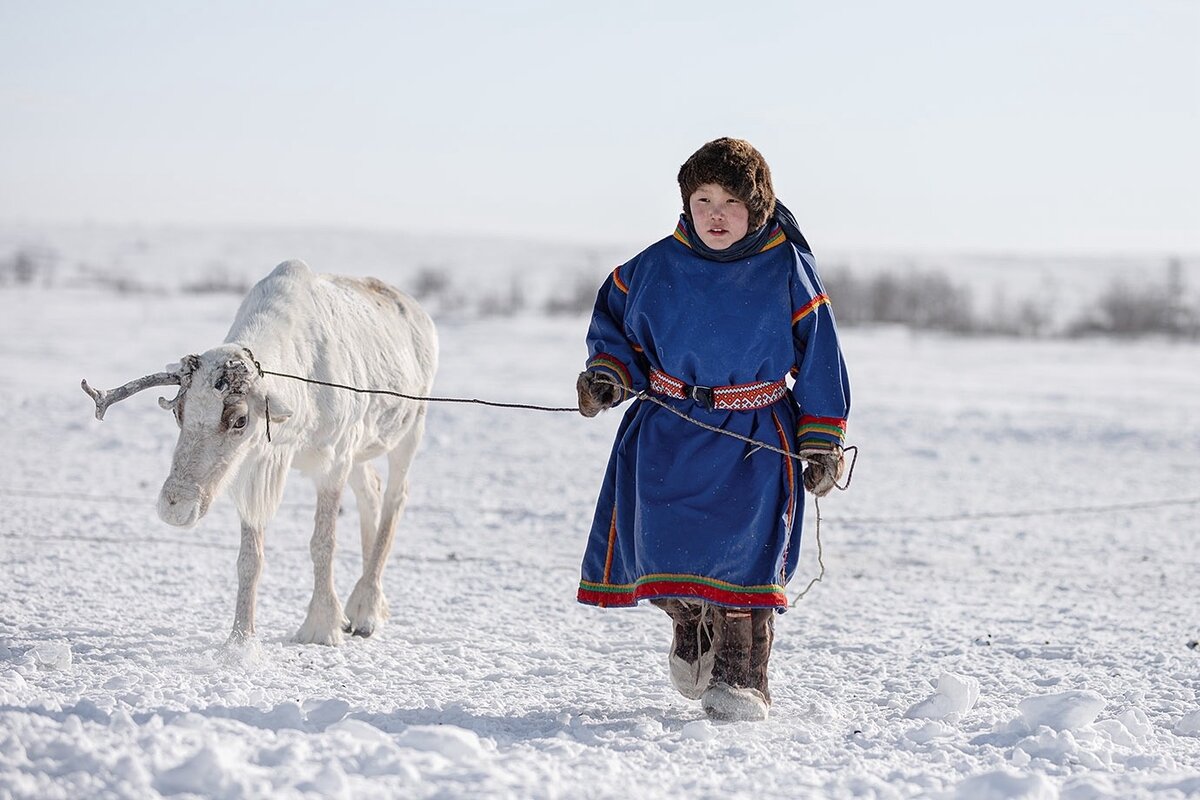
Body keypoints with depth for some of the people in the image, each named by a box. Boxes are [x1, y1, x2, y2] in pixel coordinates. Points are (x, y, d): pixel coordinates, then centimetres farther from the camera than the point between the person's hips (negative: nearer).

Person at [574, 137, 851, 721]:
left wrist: (822, 443, 0)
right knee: (662, 536, -9)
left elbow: (819, 357, 2)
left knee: (745, 544, -15)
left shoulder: (787, 270, -3)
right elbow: (613, 317, 18)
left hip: (755, 436, -2)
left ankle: (740, 676, -3)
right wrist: (606, 373, -1)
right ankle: (692, 628, 22)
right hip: (670, 431, 2)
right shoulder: (657, 267, 2)